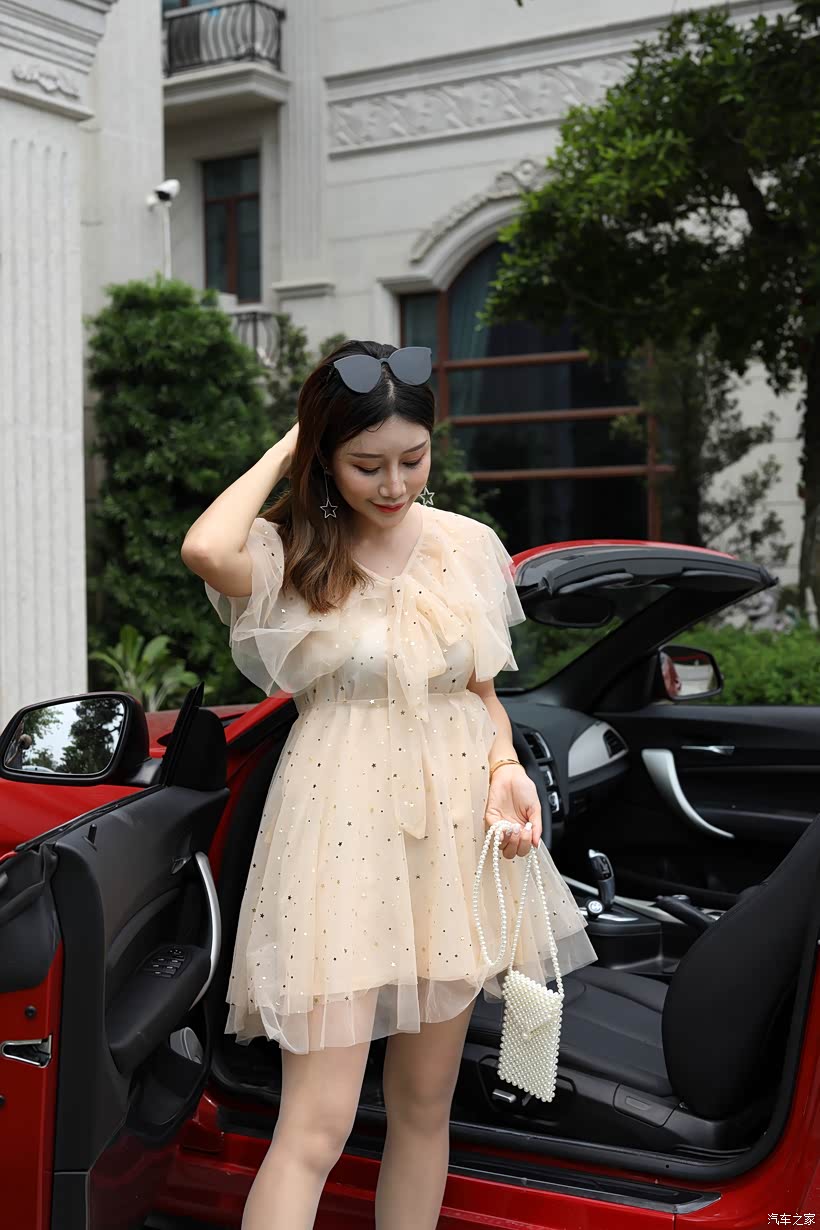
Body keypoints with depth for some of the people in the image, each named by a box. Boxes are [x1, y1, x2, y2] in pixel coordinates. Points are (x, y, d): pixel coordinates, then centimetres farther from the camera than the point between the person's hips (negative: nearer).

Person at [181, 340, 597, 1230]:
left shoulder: (470, 546, 6)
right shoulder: (291, 554, -6)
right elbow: (206, 550, -29)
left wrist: (506, 770, -6)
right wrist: (284, 450, -12)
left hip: (453, 824, 5)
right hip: (341, 829, -4)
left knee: (426, 1098, 14)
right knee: (317, 1124, -8)